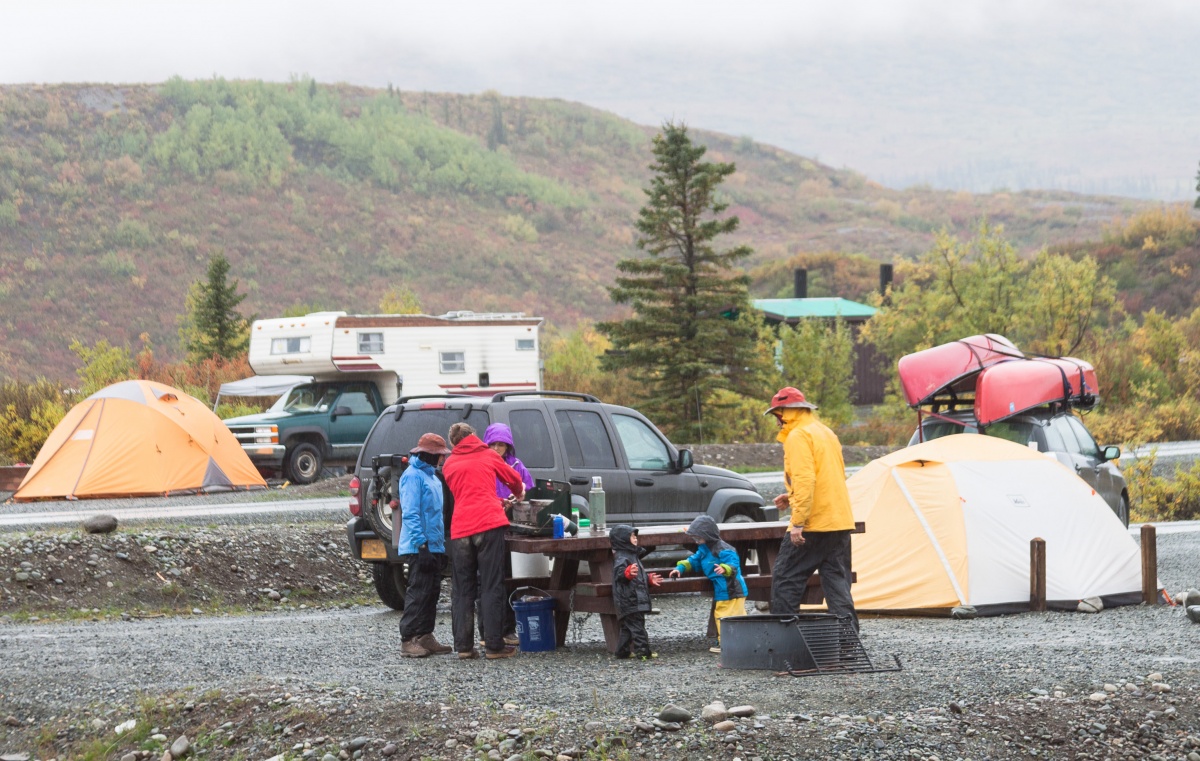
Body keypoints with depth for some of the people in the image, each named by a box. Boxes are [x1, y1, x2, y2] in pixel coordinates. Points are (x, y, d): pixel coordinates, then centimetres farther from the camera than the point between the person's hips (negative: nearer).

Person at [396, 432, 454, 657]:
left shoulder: (431, 476, 18)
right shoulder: (413, 476, -13)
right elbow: (410, 513, -20)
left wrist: (441, 544, 21)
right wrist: (422, 543, -24)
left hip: (434, 546, 10)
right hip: (419, 547, -10)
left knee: (431, 592, 11)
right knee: (419, 593, -10)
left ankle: (425, 636, 17)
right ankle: (408, 640, -9)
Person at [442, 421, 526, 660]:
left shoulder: (449, 465, 17)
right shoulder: (488, 456, 11)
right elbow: (514, 479, 23)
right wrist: (519, 494, 47)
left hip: (460, 530, 3)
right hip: (489, 524, -2)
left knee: (463, 590, 8)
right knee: (491, 587, -2)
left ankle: (464, 646, 3)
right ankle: (494, 646, -5)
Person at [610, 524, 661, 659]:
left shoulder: (633, 555, 21)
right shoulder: (621, 557, -13)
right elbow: (619, 573, -31)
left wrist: (649, 580, 32)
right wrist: (628, 572, -49)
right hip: (629, 601, -11)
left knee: (627, 627, 14)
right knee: (637, 625, -12)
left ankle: (622, 651, 19)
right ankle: (643, 651, -15)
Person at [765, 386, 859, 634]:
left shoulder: (797, 437, -10)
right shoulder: (826, 433, 19)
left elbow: (805, 480, -20)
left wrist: (798, 522, -22)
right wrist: (792, 498, 23)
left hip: (813, 524, -9)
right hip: (841, 521, 9)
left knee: (785, 578, -2)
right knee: (837, 579, 8)